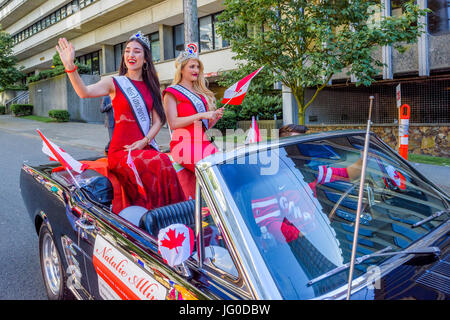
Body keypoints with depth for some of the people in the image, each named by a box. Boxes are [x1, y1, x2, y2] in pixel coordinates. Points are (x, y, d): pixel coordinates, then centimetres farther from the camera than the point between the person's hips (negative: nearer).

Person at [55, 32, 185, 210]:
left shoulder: (150, 86, 17)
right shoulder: (114, 83, 6)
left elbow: (158, 120, 10)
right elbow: (85, 92, -13)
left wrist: (145, 141, -6)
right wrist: (70, 66, -29)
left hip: (146, 147, 4)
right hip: (121, 151, -3)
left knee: (165, 163, -28)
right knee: (157, 165, -30)